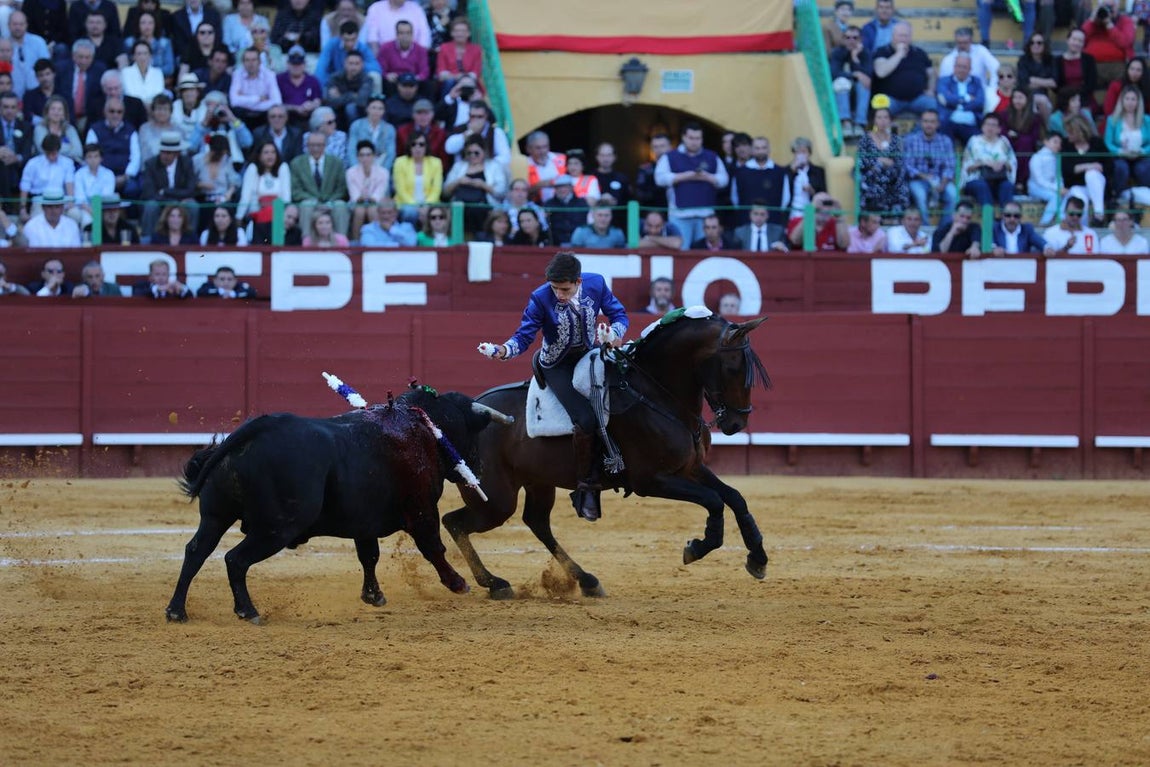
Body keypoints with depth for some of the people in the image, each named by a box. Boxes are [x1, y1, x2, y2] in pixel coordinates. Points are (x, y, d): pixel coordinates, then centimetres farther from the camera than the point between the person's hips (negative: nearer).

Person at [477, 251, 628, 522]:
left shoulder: (596, 284, -13)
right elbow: (524, 337, -15)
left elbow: (619, 316, 0)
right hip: (557, 365, -4)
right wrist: (503, 350, -35)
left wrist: (614, 334, -23)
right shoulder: (541, 298, -20)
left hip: (589, 356, 4)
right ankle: (584, 488, -11)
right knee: (586, 420, -23)